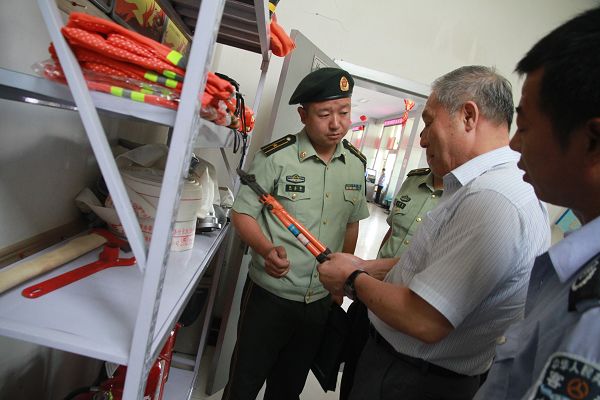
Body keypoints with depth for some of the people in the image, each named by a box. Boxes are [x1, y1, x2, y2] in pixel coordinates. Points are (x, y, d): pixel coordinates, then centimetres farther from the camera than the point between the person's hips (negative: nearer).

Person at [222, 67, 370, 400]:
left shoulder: (356, 164, 1)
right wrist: (267, 250, -29)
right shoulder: (276, 157, -15)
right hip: (270, 294, -4)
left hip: (321, 300, 4)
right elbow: (242, 214, -10)